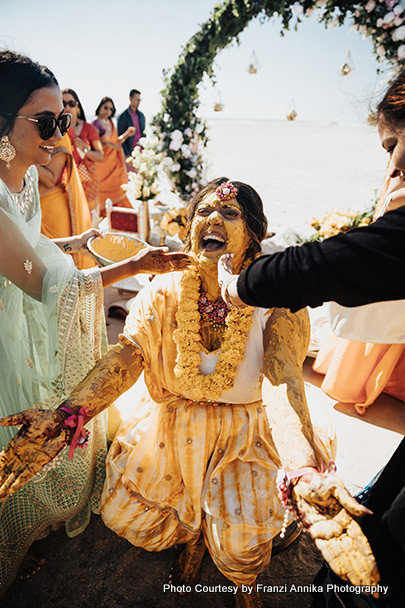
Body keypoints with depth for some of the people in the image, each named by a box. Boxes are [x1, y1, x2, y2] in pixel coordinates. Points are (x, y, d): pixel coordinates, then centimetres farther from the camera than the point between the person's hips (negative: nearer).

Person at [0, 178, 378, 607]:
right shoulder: (163, 293, -11)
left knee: (240, 551, -10)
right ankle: (193, 534, 37)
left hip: (243, 433, -2)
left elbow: (281, 381, -33)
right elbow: (125, 356, -24)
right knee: (124, 516, 2)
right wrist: (64, 417, -41)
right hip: (170, 427, 3)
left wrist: (305, 469, -51)